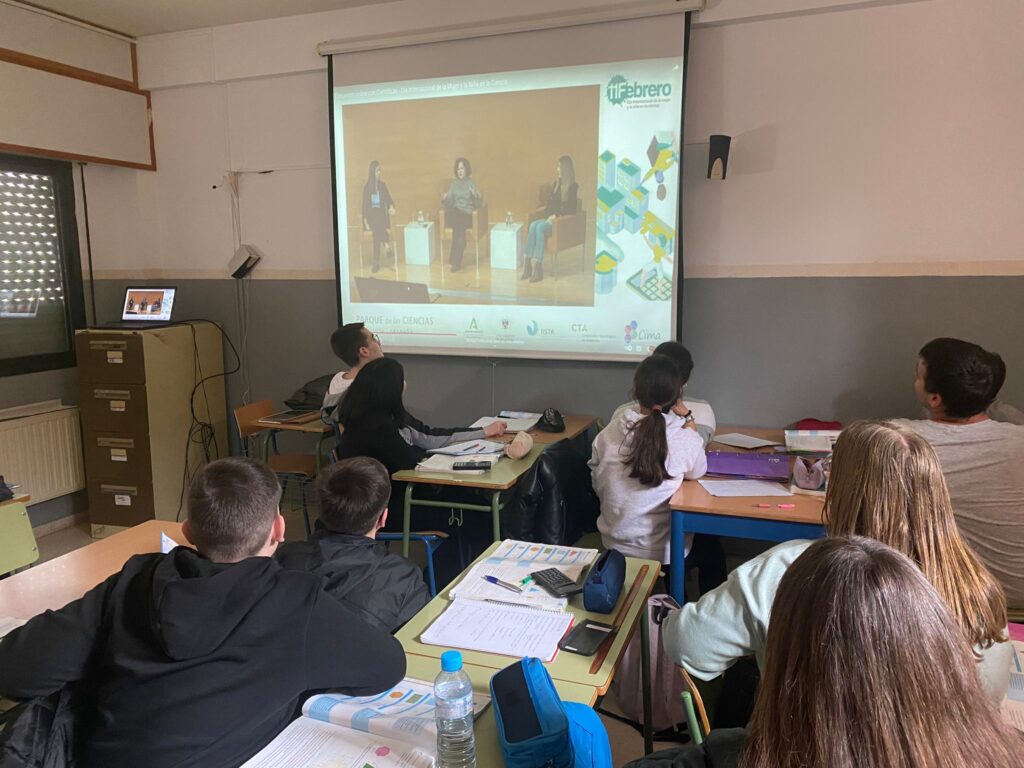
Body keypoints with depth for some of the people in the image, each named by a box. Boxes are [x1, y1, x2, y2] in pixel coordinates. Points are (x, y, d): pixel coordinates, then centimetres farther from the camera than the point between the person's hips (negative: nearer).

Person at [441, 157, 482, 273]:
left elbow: (479, 204, 0)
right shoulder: (453, 183, 13)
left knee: (459, 223, -33)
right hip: (455, 214, 2)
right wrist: (444, 199, -11)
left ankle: (456, 260, -32)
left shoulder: (472, 183, 6)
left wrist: (476, 196, -20)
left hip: (468, 214, -2)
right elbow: (449, 203, 11)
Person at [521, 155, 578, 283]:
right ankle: (527, 264, -32)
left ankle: (537, 267, -34)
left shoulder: (573, 187, -4)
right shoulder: (556, 184, 18)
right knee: (533, 225, -26)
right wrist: (548, 215, 0)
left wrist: (556, 215, -17)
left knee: (540, 227, -33)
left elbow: (572, 208, -9)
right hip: (550, 218, 6)